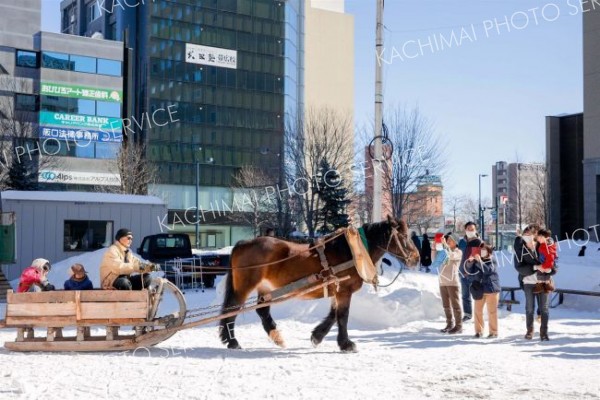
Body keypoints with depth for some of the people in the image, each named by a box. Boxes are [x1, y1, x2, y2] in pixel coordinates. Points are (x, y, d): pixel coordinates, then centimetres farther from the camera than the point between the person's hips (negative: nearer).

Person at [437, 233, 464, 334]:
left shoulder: (458, 252, -2)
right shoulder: (445, 251, 14)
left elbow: (451, 255, -23)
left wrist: (444, 244, -24)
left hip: (452, 282, -6)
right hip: (442, 281, 6)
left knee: (455, 304, -4)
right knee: (446, 305, 12)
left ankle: (458, 326, -1)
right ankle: (450, 324, 20)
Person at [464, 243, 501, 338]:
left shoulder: (492, 260, -2)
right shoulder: (476, 260, 9)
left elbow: (488, 270, -20)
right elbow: (469, 271, 0)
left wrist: (480, 261, -29)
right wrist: (469, 262, -17)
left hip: (491, 288, -4)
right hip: (478, 289, 4)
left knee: (492, 311, -1)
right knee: (478, 310, 6)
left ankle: (493, 331, 5)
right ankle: (479, 330, 16)